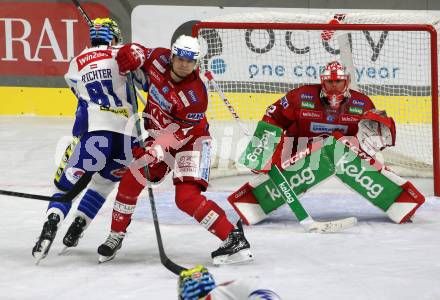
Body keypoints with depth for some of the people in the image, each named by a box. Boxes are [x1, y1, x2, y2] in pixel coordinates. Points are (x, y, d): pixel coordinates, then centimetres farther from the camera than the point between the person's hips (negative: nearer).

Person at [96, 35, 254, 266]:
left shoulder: (195, 96, -28)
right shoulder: (160, 59, -13)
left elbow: (178, 132, -27)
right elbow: (139, 54, 8)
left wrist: (155, 149, -39)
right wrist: (131, 56, -15)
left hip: (190, 141, -7)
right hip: (159, 135, 7)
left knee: (187, 197, -22)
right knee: (130, 182, 1)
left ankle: (234, 239, -22)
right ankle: (116, 235, 21)